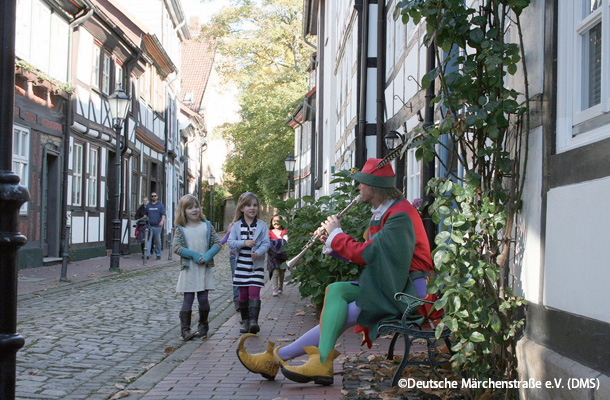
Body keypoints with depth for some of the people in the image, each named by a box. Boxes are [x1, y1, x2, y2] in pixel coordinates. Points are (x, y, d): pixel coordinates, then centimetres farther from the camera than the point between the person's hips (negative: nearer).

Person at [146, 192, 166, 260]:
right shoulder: (148, 205, 13)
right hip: (149, 225, 2)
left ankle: (158, 254, 16)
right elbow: (145, 215, 20)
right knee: (148, 240, -9)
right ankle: (147, 254, -15)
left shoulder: (160, 205, 5)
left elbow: (163, 214, -3)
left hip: (157, 226, -2)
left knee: (157, 240, 6)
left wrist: (162, 221, -19)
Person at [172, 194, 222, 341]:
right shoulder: (180, 229, 1)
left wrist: (207, 256, -14)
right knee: (188, 298, -2)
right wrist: (194, 255, -16)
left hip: (204, 268, 1)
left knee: (203, 298, 2)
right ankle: (185, 329, 3)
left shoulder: (207, 226, 6)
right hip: (188, 268, -1)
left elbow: (218, 243, 2)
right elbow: (176, 247, -9)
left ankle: (203, 326, 20)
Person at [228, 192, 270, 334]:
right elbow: (230, 242, 0)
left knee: (254, 291, -13)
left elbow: (266, 243, -4)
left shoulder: (262, 225, 1)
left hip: (257, 265, -2)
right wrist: (244, 243, -17)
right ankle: (245, 321, 17)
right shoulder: (237, 225, 4)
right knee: (243, 293, 6)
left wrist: (258, 252, -23)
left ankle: (253, 320, -16)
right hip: (241, 264, 2)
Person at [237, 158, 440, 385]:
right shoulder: (382, 213, 16)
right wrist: (331, 243, 4)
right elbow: (367, 253, 15)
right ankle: (322, 362, -24)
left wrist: (336, 234, -6)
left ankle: (278, 356, -18)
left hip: (405, 290, -9)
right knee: (335, 291, -13)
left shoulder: (400, 217, -17)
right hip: (385, 285, 9)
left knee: (341, 315, -20)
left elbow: (365, 254, -21)